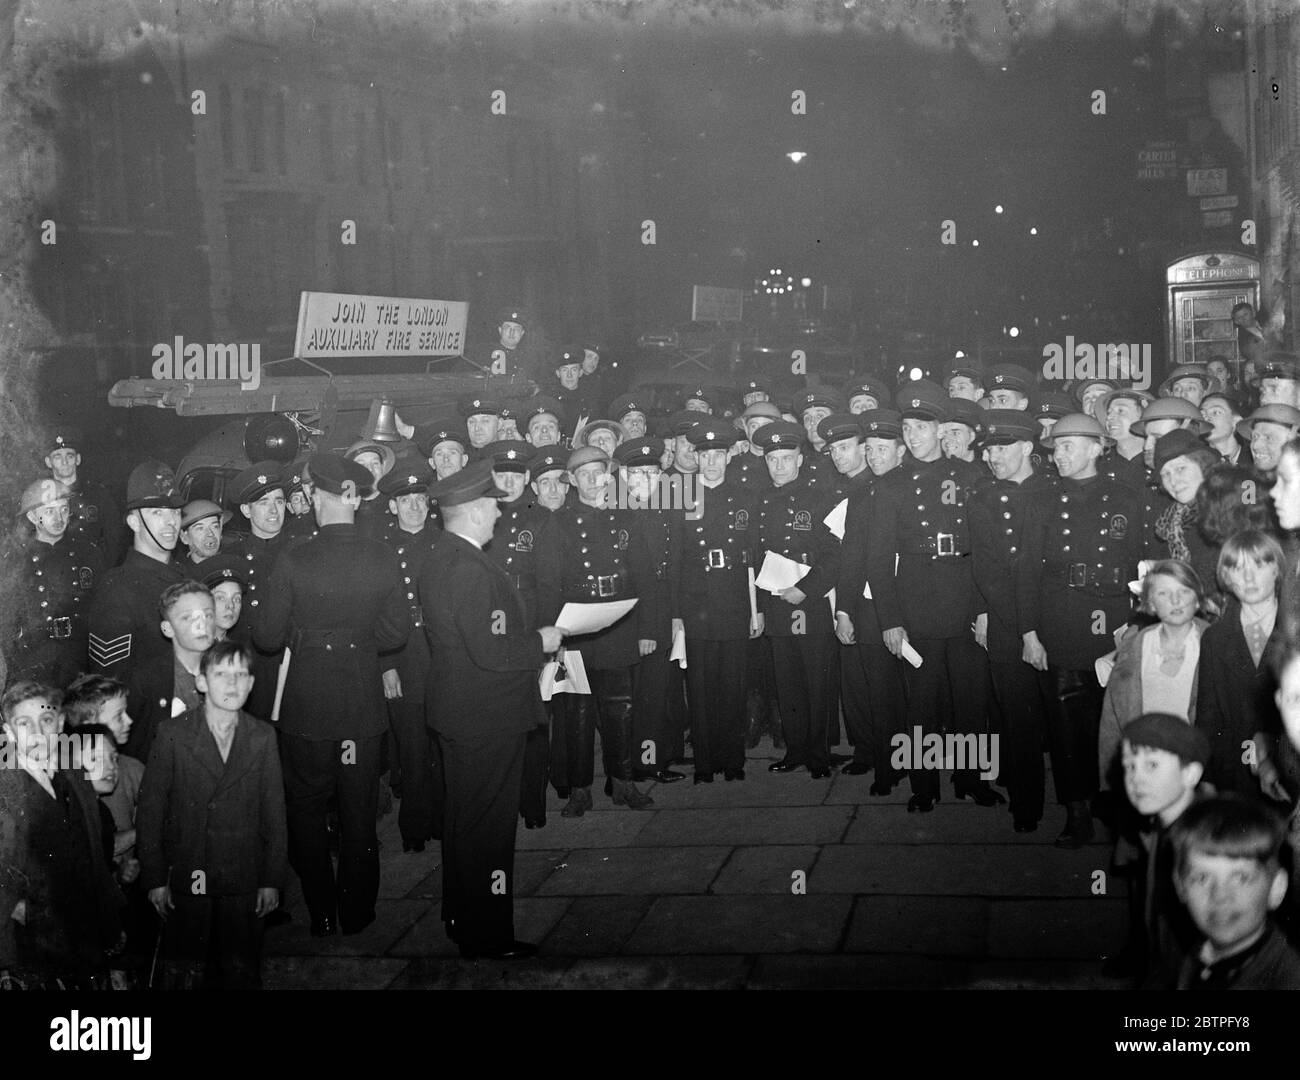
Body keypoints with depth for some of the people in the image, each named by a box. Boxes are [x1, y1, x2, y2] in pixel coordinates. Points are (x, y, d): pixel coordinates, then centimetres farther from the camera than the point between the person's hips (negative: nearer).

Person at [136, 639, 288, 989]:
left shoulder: (263, 737, 4)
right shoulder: (172, 733, -2)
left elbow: (274, 812, 6)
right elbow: (150, 809, -1)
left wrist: (272, 880, 2)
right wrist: (155, 879, -4)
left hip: (244, 882, 2)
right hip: (186, 879, -1)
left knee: (241, 972, 5)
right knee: (185, 971, 3)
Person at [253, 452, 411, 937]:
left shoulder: (293, 562, -14)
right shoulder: (383, 559, -9)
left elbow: (267, 637, -9)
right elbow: (396, 633, -3)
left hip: (306, 706, -2)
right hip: (364, 705, 2)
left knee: (306, 811, 15)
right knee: (359, 814, 14)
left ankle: (321, 914, 22)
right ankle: (356, 914, 23)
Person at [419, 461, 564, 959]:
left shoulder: (440, 561, 8)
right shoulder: (470, 570, -25)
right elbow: (489, 652, -28)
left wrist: (530, 644, 15)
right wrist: (541, 642, -13)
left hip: (460, 712, 10)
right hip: (487, 718, -10)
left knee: (463, 820, 21)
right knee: (487, 825, 1)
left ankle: (461, 918, 35)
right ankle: (486, 936, 11)